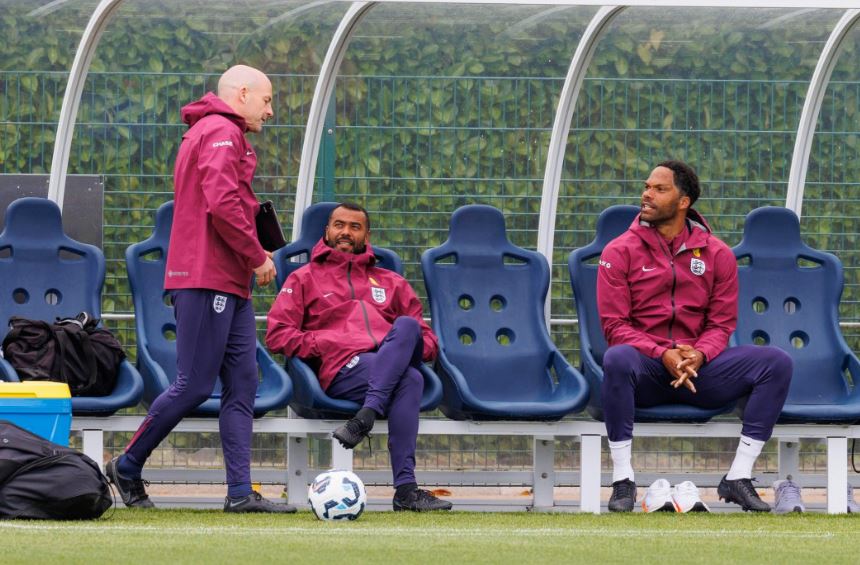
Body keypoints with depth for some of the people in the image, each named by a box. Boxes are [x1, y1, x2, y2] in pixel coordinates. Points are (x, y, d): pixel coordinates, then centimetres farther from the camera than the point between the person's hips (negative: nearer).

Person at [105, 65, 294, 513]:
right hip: (207, 279, -11)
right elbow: (222, 204, -20)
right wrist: (257, 256, -12)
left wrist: (250, 254, 11)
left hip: (229, 283, 11)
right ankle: (126, 468, 4)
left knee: (242, 386, 4)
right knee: (194, 386, -8)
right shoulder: (222, 133, -9)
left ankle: (240, 492, 1)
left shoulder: (217, 134, 24)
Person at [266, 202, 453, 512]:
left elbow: (428, 339, 28)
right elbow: (277, 334, 10)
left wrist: (410, 347, 2)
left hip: (393, 363, 3)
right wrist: (322, 346, -5)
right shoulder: (304, 279, 24)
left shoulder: (392, 283, 33)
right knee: (409, 380, -37)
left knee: (407, 326, -35)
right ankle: (405, 489, -47)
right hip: (342, 368, -3)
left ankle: (366, 417, -46)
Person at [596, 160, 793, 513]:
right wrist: (662, 354, -20)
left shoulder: (717, 254, 8)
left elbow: (722, 323, 6)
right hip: (646, 371, -3)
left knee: (776, 363, -18)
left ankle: (738, 477, -16)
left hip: (697, 368, 3)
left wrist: (698, 356, -17)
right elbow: (614, 325, -5)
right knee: (617, 359, -39)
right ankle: (623, 480, -30)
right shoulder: (619, 252, 1)